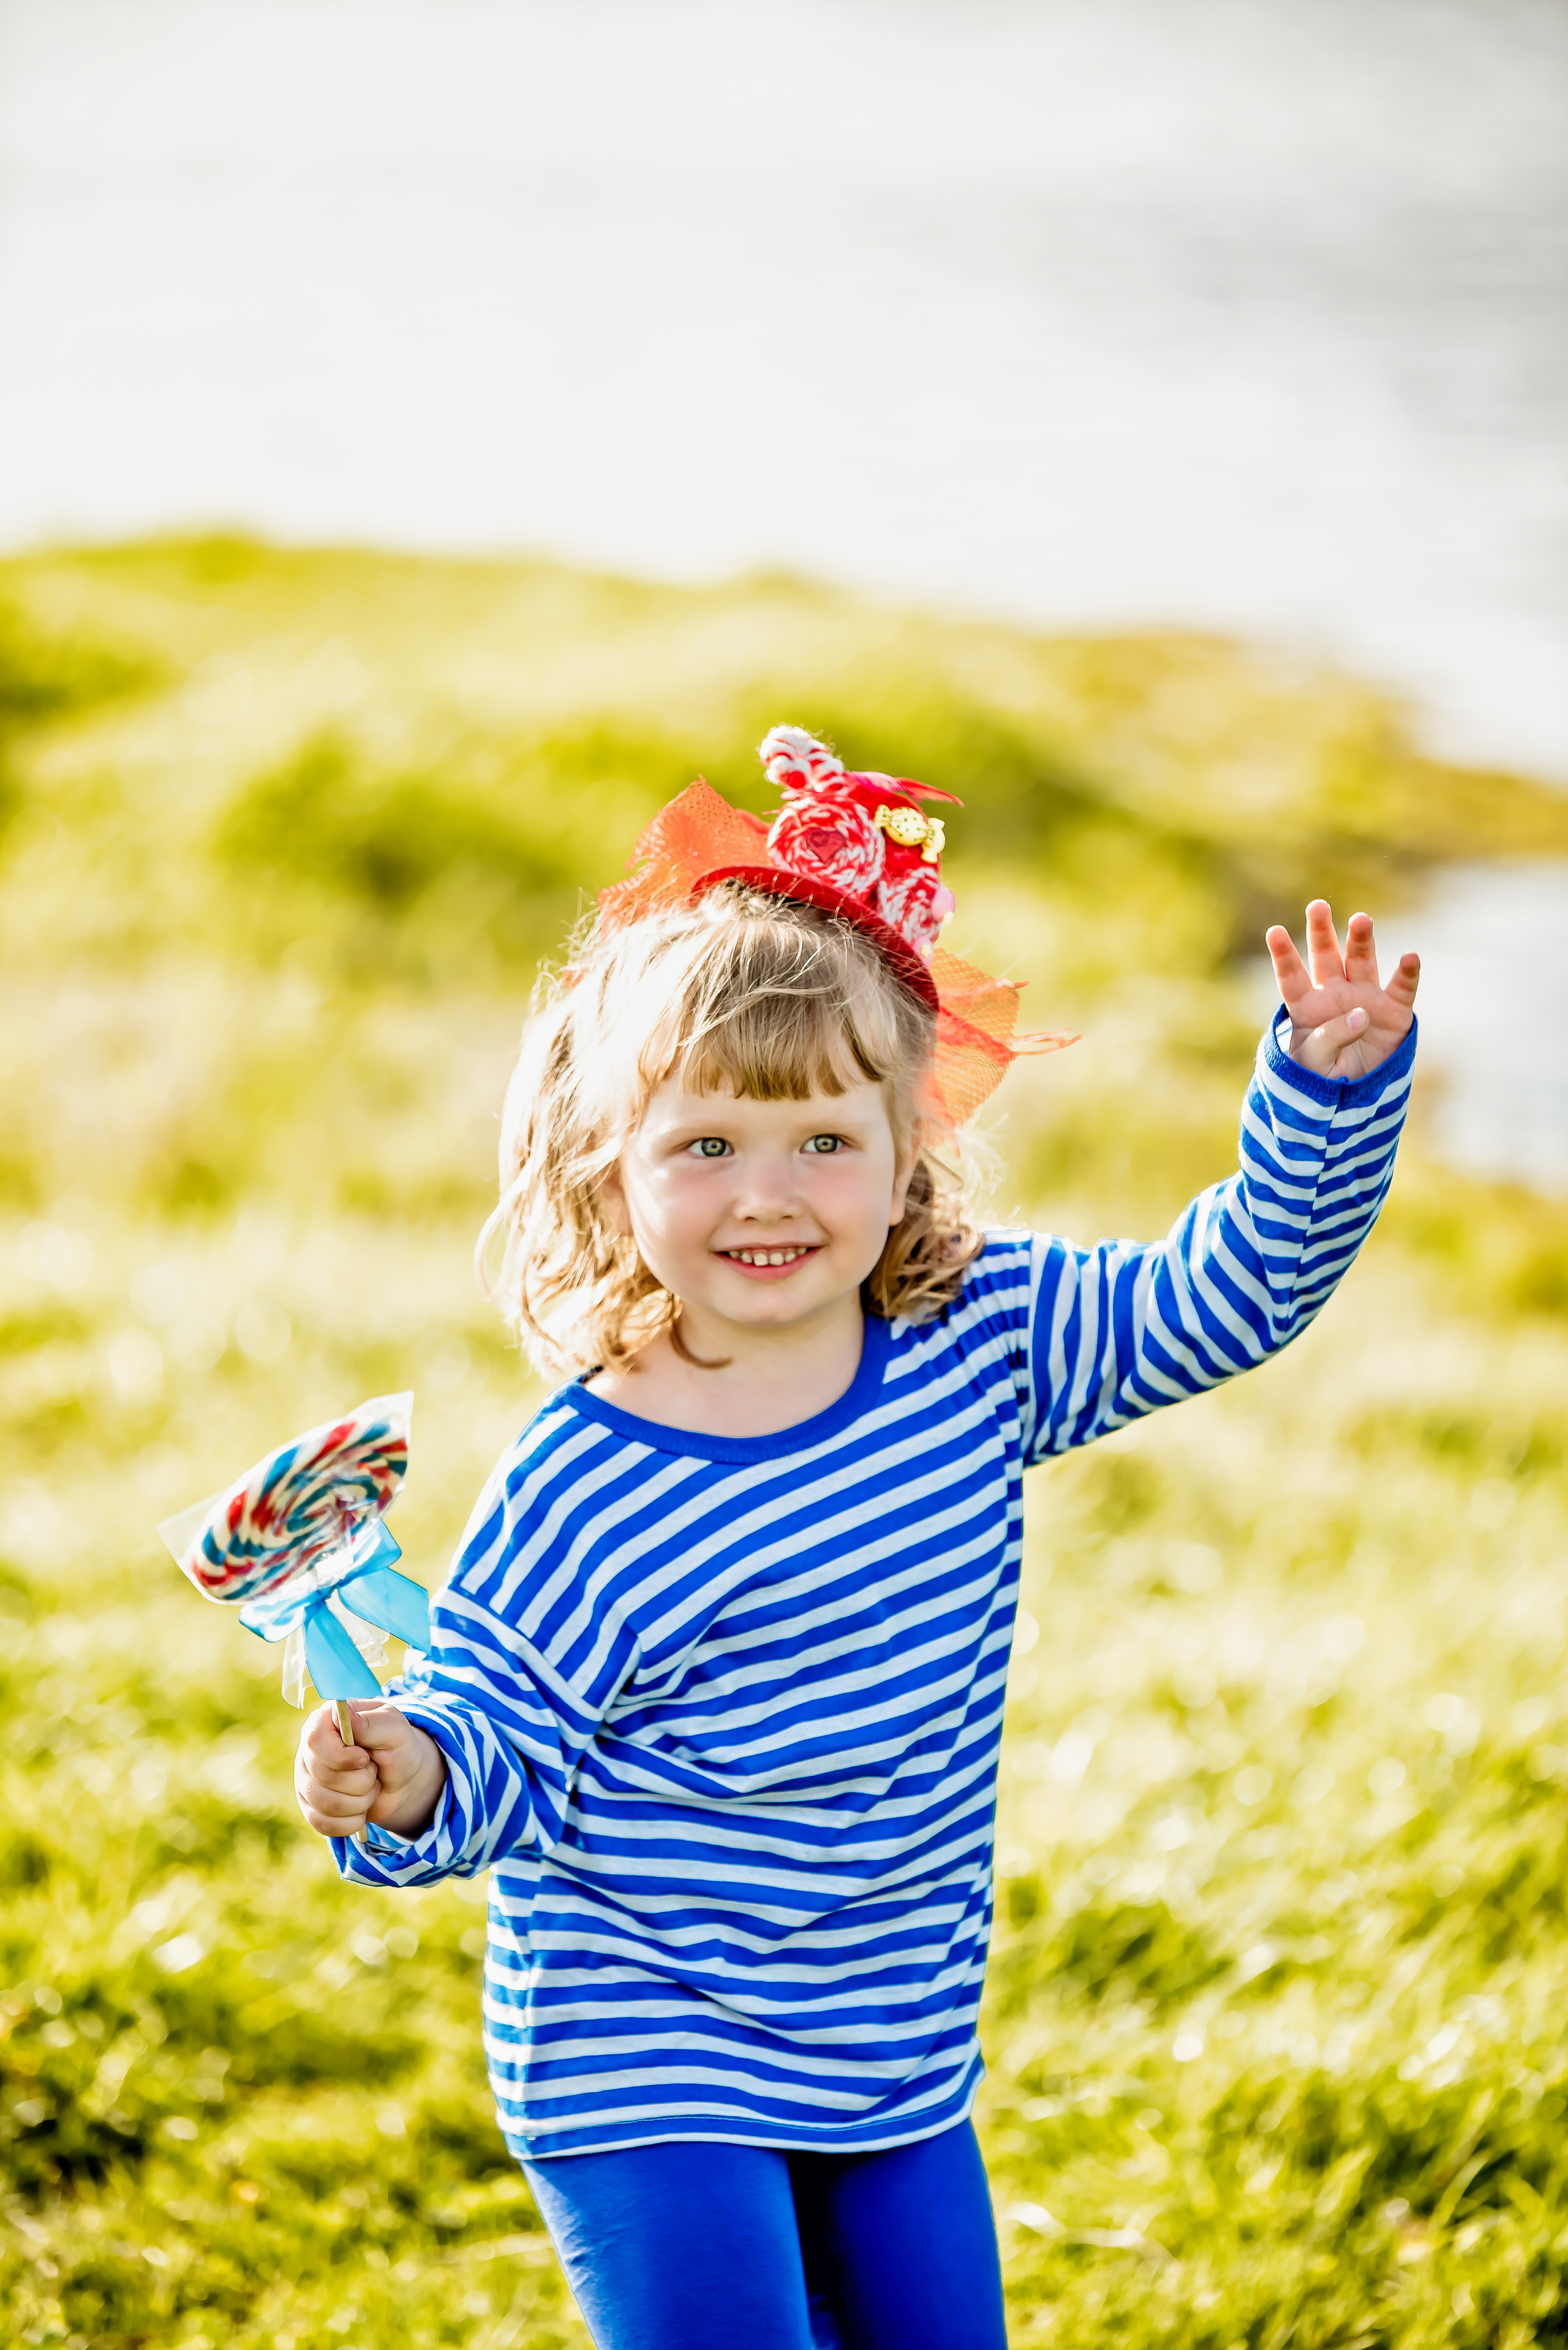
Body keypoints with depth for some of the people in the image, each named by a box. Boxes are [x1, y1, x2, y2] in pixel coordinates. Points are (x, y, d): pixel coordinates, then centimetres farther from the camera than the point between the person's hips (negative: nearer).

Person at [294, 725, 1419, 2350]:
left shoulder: (977, 1343, -5)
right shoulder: (583, 1495, -20)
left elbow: (1226, 1293, 2)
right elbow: (499, 1737, -16)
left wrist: (1328, 1087, -10)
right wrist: (408, 1786, -38)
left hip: (901, 2065, 6)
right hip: (649, 2076, -5)